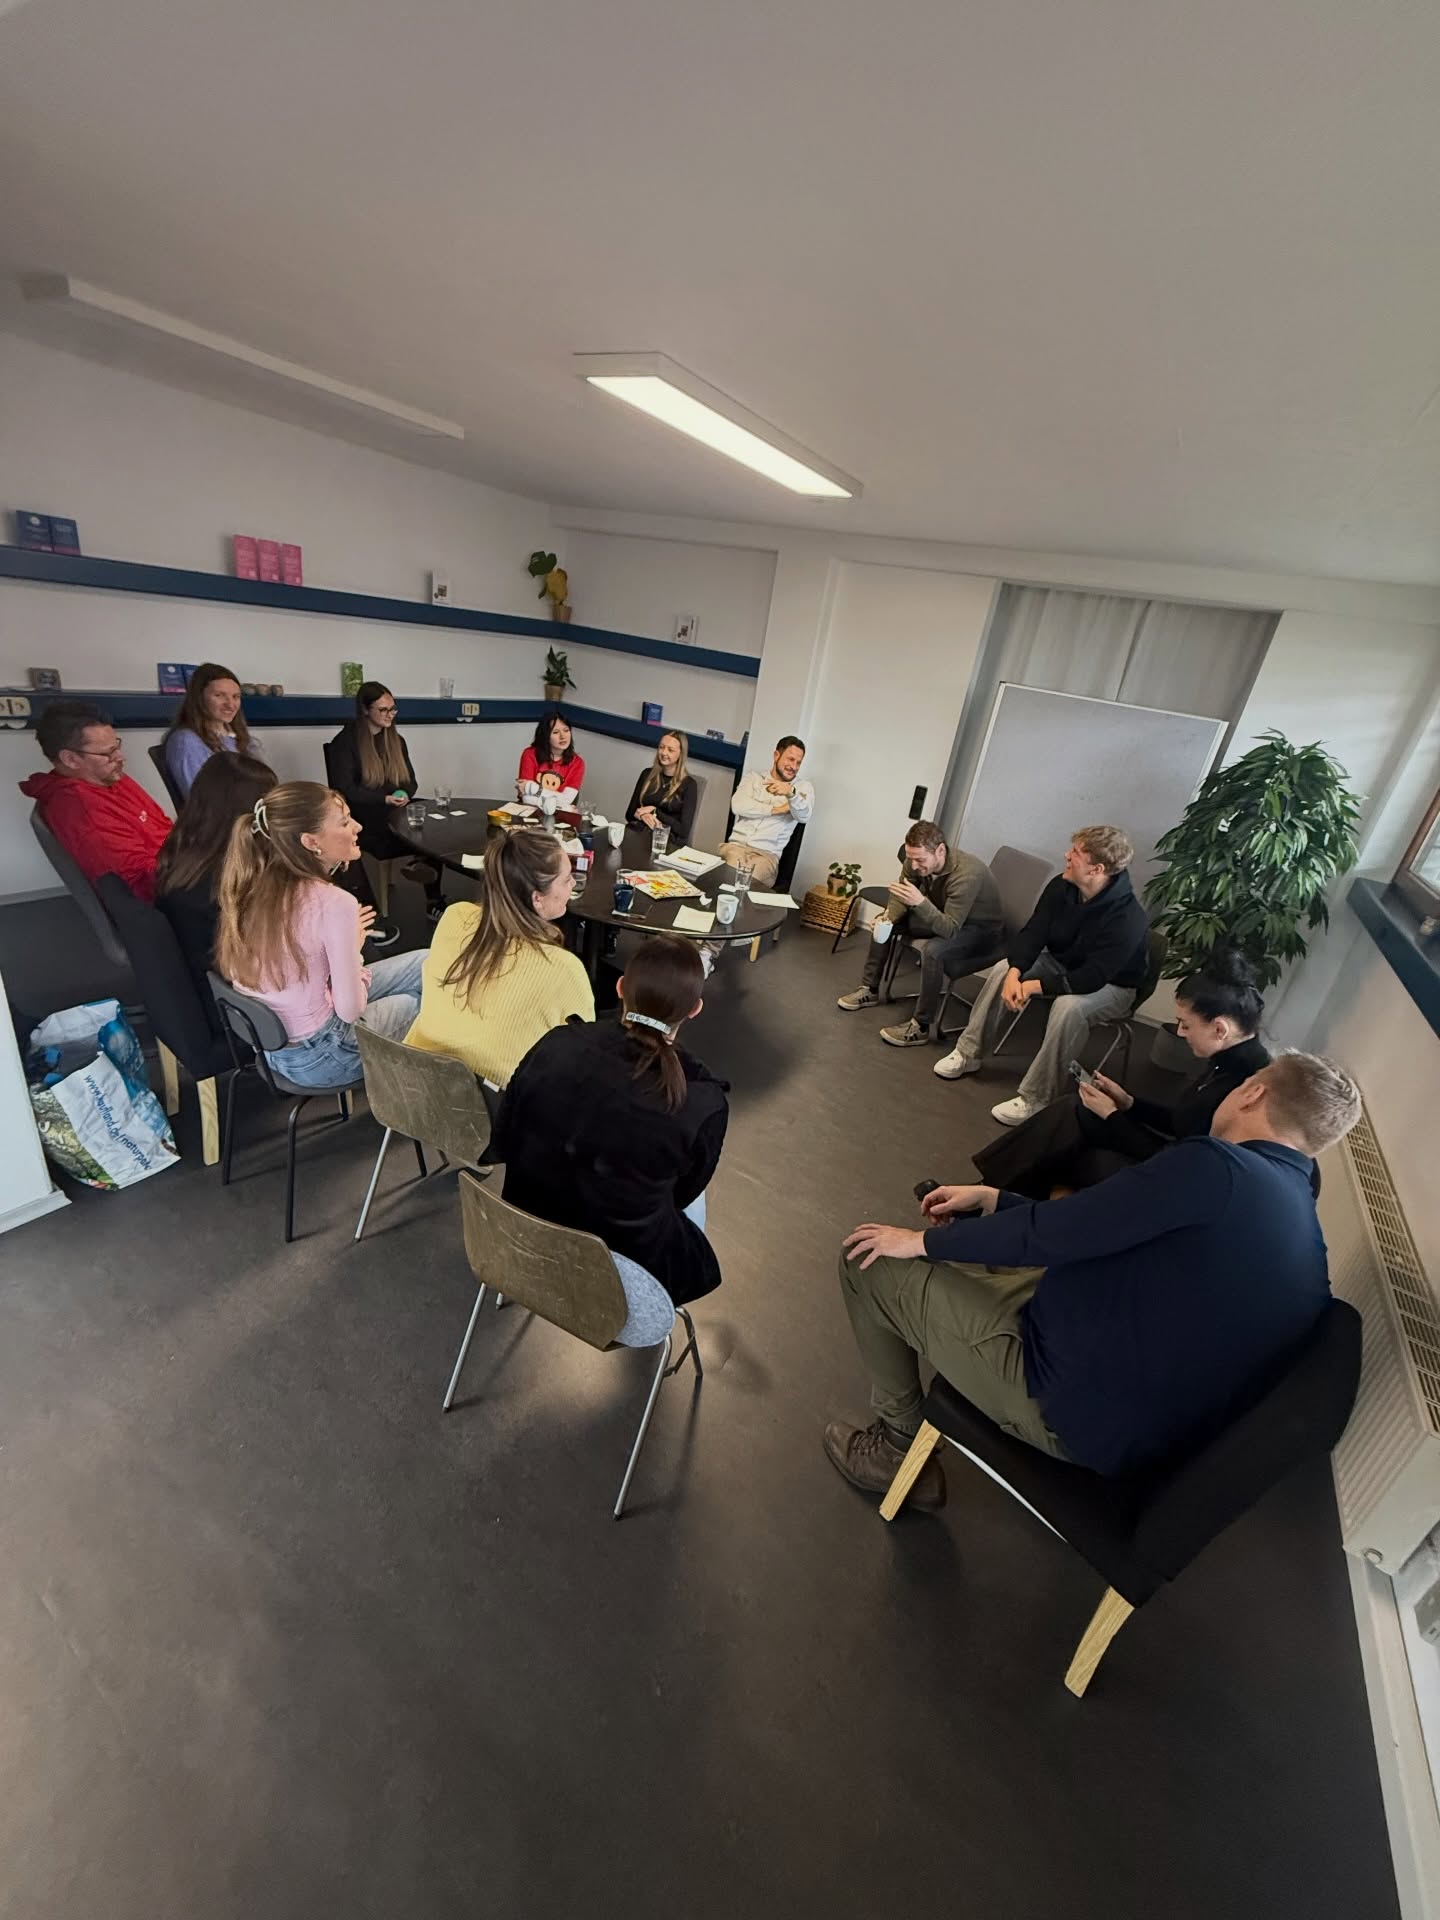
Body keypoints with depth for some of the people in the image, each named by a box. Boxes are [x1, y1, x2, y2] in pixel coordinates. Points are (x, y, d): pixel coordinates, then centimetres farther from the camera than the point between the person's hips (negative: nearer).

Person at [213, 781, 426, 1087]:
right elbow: (351, 1010, -20)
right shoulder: (333, 904, -28)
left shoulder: (253, 884, -6)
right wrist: (354, 946, -4)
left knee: (425, 965, 13)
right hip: (314, 1055, -7)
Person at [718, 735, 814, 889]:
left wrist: (791, 793, -32)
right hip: (736, 845, 1)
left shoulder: (804, 787, 10)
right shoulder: (754, 777, 14)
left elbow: (804, 816, -12)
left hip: (767, 854, -1)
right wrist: (776, 810, -5)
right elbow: (738, 806, -4)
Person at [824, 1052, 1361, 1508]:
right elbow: (1098, 1232, 9)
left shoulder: (1216, 1167, -24)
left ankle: (900, 1440, 16)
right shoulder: (1304, 1231, 6)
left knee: (868, 1261, -1)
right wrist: (993, 1200, 10)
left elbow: (1055, 1233, -22)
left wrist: (926, 1241, -8)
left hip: (1074, 1412, -9)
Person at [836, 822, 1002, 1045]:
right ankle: (869, 989, 15)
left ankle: (920, 1027, -22)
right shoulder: (915, 860, -18)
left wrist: (920, 902, -53)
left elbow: (950, 929, -40)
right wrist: (887, 919, -22)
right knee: (882, 924, 2)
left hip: (981, 928, -7)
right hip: (943, 916, 7)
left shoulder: (967, 874, -37)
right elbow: (901, 897, -3)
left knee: (933, 950, -35)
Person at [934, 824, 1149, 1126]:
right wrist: (1015, 973, -31)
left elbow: (1092, 978, -35)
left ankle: (1036, 1099, -26)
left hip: (1110, 985, -6)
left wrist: (1033, 986, -34)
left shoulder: (1127, 918, -32)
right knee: (1002, 969, -15)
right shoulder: (1061, 886, -14)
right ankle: (969, 1053, -3)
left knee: (1068, 1006, -37)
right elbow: (1032, 933, -13)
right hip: (1060, 964, 6)